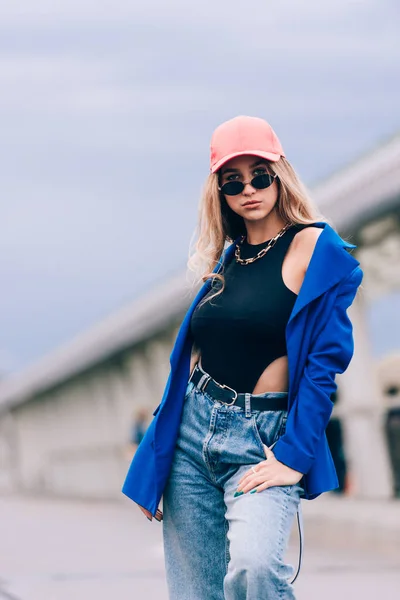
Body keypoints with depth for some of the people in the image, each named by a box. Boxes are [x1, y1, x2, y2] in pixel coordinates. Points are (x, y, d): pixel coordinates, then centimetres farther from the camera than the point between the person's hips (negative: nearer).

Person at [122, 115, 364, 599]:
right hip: (192, 433, 6)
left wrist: (294, 455, -18)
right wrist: (154, 469, 15)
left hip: (263, 440, -6)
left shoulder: (315, 247, -3)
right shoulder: (227, 257, 14)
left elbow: (326, 360, -10)